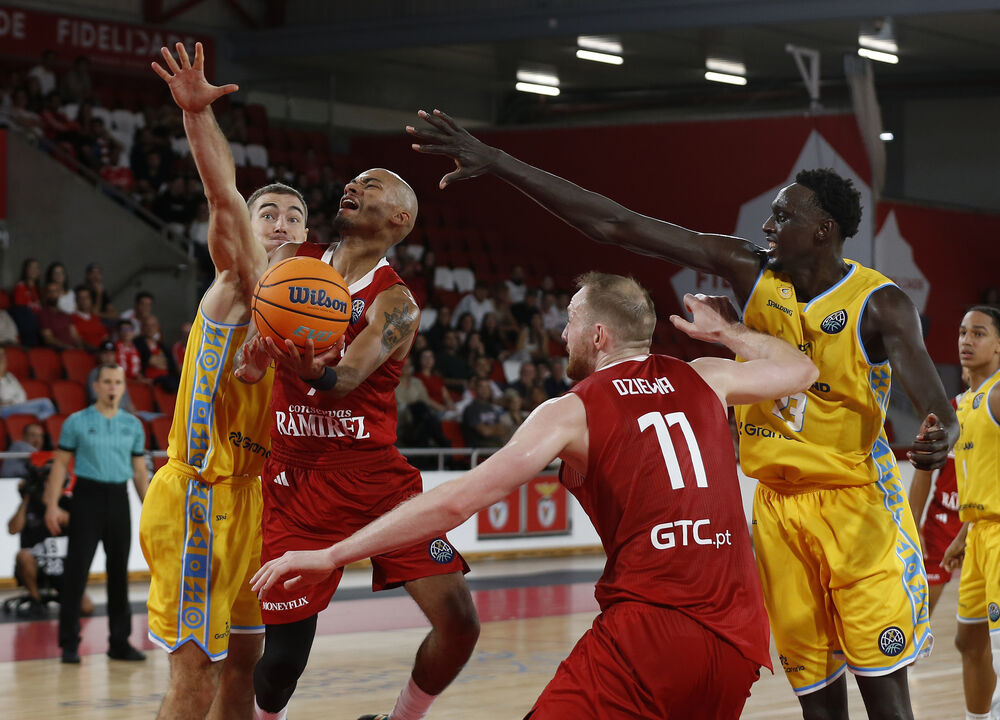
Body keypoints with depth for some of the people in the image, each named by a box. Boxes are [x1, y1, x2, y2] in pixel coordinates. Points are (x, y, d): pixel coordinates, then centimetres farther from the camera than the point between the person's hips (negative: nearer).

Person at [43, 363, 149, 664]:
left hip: (119, 499, 3)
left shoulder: (133, 425, 10)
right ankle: (69, 644, -1)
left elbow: (140, 470, 13)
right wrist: (52, 505, -8)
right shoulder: (77, 422, 0)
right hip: (87, 496, -3)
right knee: (76, 571, -6)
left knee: (119, 572, 7)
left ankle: (120, 641, 15)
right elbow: (60, 464, 0)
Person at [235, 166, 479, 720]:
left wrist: (316, 375, -48)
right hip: (294, 482, 2)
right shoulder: (291, 263, 6)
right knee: (283, 657, -2)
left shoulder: (395, 302, -7)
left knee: (458, 622, -12)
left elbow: (348, 377, -24)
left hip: (375, 476, -2)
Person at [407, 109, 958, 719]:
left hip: (857, 501, -4)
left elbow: (921, 376, -29)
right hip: (778, 503, 4)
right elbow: (615, 226, -8)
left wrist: (942, 431, -55)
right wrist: (498, 163, -14)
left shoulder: (879, 304, -12)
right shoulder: (748, 270, -3)